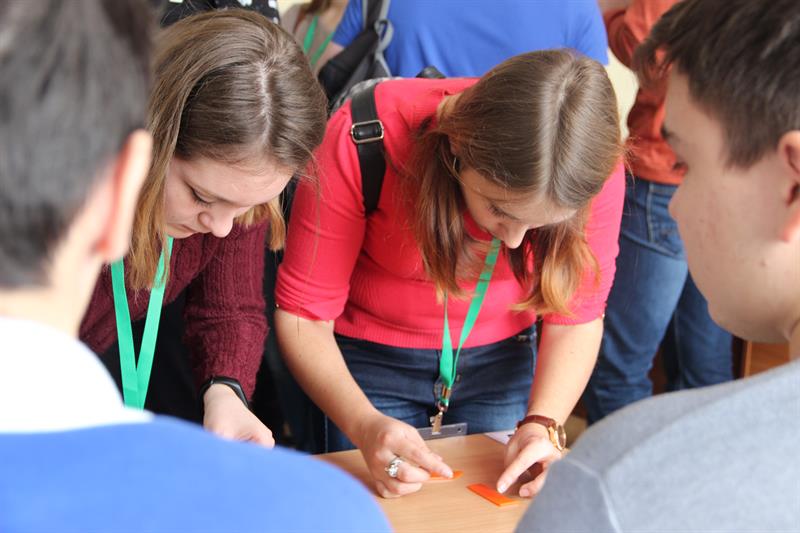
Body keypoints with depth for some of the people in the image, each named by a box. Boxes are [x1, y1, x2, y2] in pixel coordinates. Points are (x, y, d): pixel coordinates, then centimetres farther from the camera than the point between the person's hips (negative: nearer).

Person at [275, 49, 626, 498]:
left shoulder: (592, 163, -25)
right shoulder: (363, 140, -31)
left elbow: (576, 316, -12)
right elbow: (301, 313, -23)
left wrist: (543, 424, -28)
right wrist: (366, 426, -38)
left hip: (501, 359, 2)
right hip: (372, 359, -1)